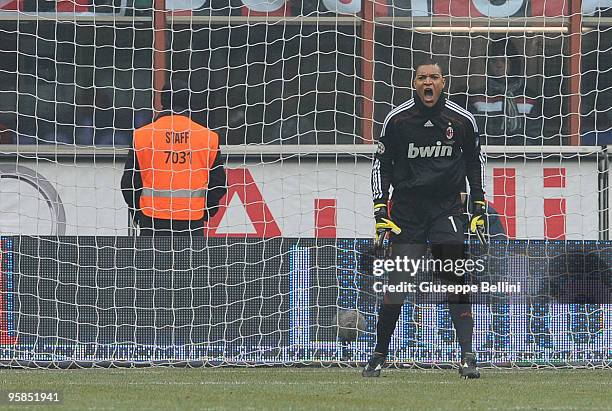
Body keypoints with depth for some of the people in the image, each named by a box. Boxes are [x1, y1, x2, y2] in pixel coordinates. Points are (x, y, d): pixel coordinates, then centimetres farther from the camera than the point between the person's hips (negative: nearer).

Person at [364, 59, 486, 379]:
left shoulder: (462, 120, 0)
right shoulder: (397, 119, -3)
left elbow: (474, 161, 15)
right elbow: (381, 163, 6)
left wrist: (479, 206, 10)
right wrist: (380, 208, -2)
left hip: (447, 207, 0)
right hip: (406, 209, 0)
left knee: (456, 280, -13)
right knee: (397, 284, -4)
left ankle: (467, 358, -14)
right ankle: (379, 356, 11)